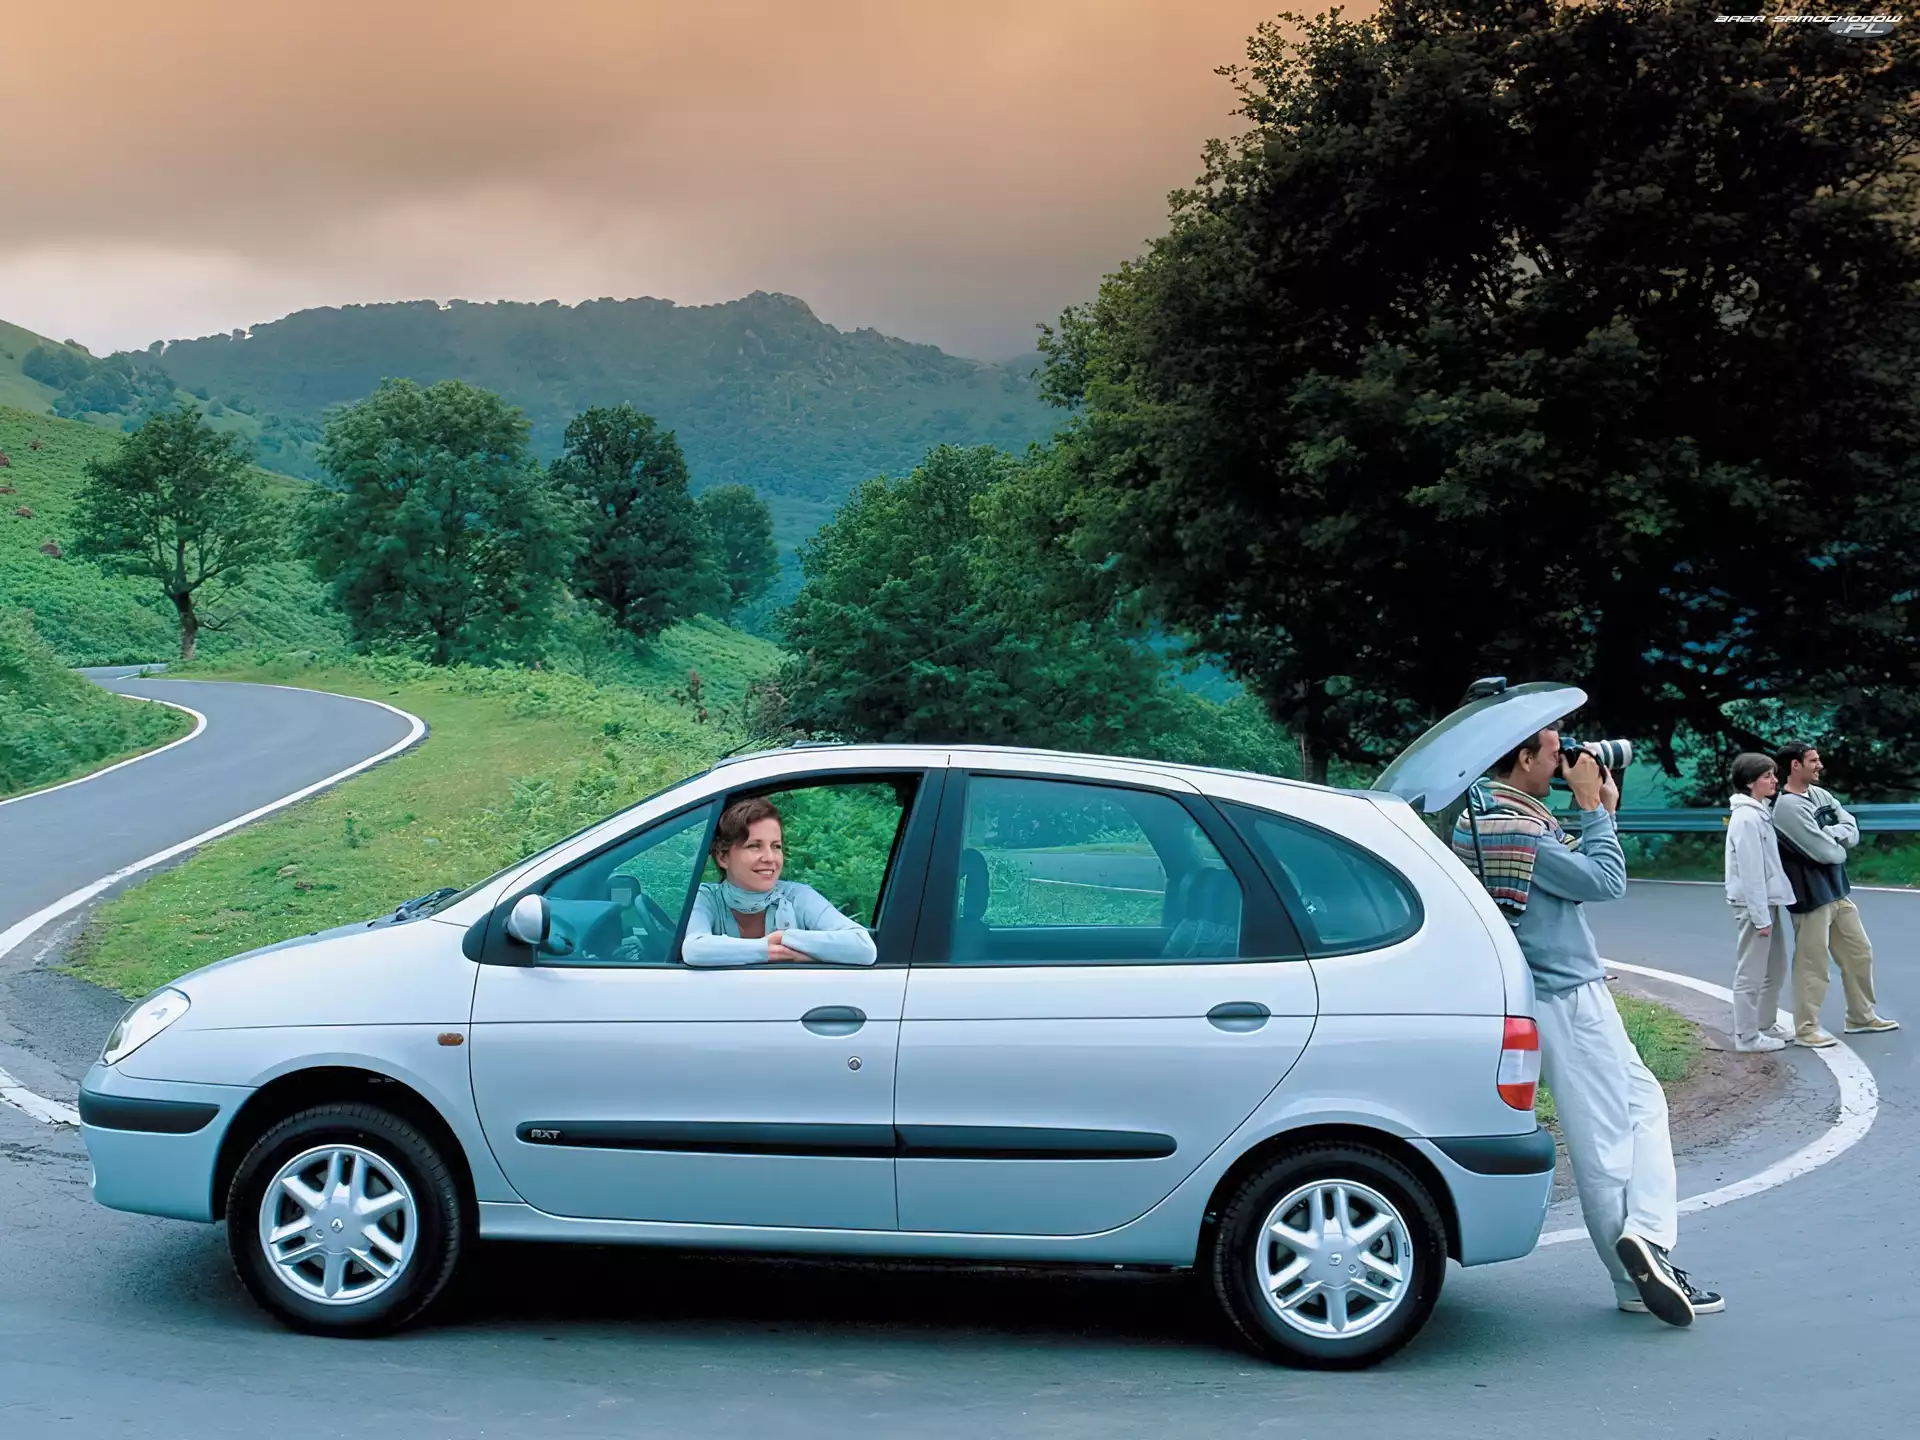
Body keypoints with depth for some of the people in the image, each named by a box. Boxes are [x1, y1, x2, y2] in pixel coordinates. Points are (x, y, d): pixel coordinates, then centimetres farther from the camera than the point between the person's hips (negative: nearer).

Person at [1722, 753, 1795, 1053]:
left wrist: (1769, 910, 13)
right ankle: (1747, 1036, 5)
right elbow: (1750, 871, -20)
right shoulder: (1747, 818, -18)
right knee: (1751, 973, -2)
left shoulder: (1760, 812, 13)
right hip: (1753, 904, -10)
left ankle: (1766, 1025, 30)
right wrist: (1760, 916, -20)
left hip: (1768, 901, 10)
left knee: (1775, 968, 18)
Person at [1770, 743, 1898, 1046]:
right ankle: (1806, 1029, 7)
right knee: (1813, 964, -3)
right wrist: (1840, 843, -1)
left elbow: (1852, 830, 3)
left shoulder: (1820, 795, 10)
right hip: (1811, 896, -9)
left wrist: (1831, 834, -16)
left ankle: (1861, 1016, 30)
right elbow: (1825, 852, -22)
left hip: (1837, 890, 9)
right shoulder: (1787, 807, -19)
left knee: (1859, 953, 17)